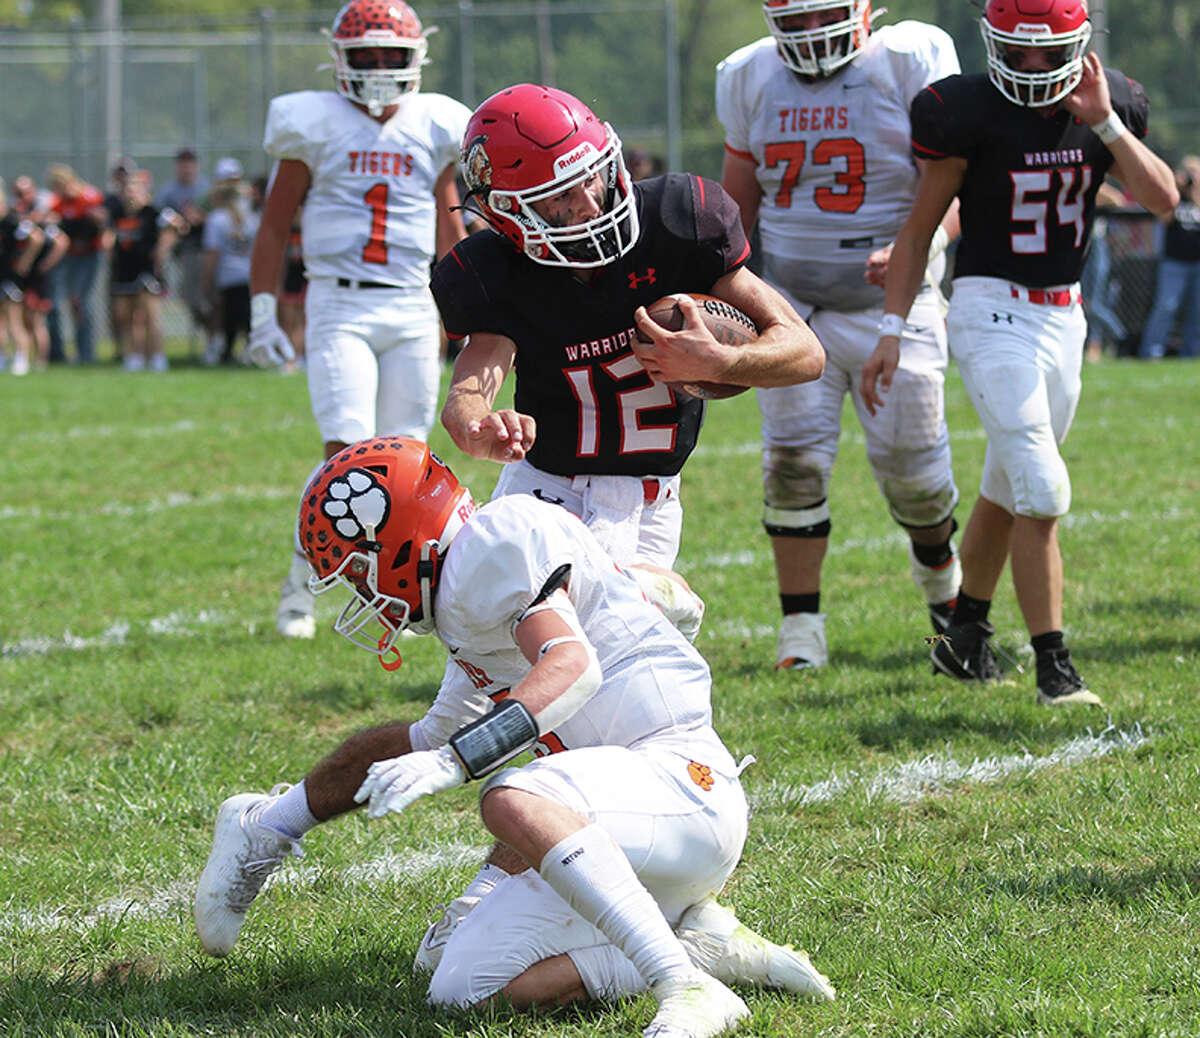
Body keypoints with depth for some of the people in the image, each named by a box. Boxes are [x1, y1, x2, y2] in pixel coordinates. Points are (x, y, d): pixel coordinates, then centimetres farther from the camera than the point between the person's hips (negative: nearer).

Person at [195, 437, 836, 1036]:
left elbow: (572, 665, -26)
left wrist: (452, 761, -34)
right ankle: (701, 942, 3)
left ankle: (686, 985, -36)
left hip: (681, 781, -10)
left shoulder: (498, 537, -9)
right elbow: (432, 740, 38)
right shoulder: (467, 605, 23)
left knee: (513, 801, -39)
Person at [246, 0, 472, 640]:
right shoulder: (315, 127, 1)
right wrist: (263, 316, 2)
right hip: (337, 305, -3)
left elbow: (451, 231, 19)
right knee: (348, 454, -14)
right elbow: (274, 227, 6)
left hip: (412, 307, 3)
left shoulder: (433, 130, 9)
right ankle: (300, 583, 0)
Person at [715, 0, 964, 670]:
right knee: (794, 459, -7)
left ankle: (939, 568, 34)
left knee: (911, 464, 2)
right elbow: (739, 201, 14)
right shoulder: (750, 79, 4)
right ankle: (801, 626, 0)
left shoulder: (914, 62, -9)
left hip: (890, 305, -3)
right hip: (792, 303, 3)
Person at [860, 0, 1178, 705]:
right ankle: (1055, 668, -12)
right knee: (1043, 493, -15)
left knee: (1008, 490, 17)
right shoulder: (971, 114, -11)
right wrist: (892, 330, -10)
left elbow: (1163, 199, -9)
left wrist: (1104, 122, -16)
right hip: (991, 311, -6)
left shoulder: (1109, 109, 2)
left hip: (1065, 316, 6)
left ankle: (965, 636, 33)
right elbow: (920, 229, -5)